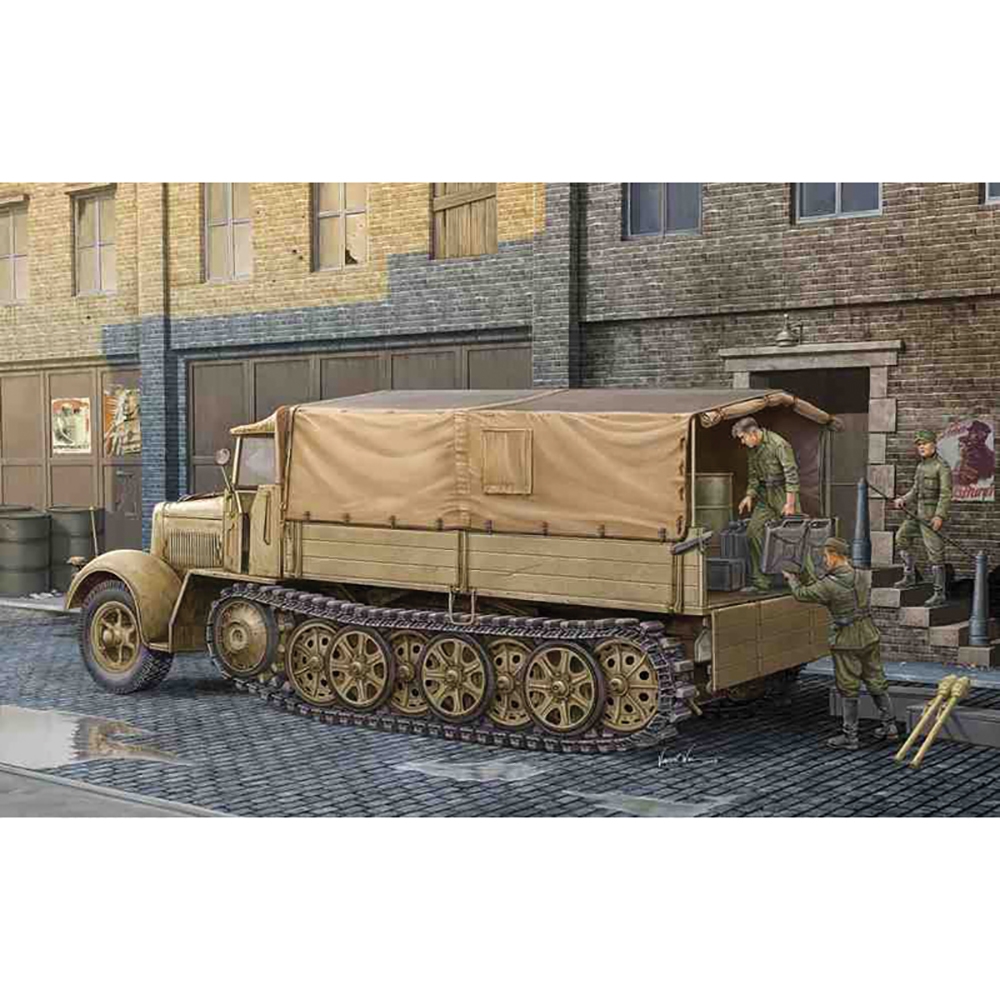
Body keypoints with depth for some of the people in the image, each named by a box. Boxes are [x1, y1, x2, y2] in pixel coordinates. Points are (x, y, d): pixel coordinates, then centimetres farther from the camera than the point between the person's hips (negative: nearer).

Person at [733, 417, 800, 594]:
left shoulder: (778, 444, -16)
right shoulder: (752, 450, 8)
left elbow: (791, 474, -17)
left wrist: (790, 503, -19)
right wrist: (749, 495, 4)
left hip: (783, 494, -7)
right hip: (765, 497, 7)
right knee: (753, 532, -3)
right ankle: (760, 582, 2)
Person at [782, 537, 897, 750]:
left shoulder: (829, 585, -20)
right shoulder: (863, 577, 0)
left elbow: (802, 594, -7)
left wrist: (792, 580, 13)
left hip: (846, 642, -6)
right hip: (869, 636, 6)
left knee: (848, 689, 4)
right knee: (876, 681, 18)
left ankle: (850, 736, 12)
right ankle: (889, 726, 26)